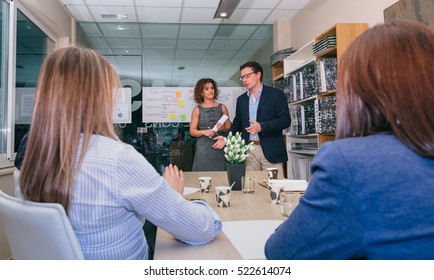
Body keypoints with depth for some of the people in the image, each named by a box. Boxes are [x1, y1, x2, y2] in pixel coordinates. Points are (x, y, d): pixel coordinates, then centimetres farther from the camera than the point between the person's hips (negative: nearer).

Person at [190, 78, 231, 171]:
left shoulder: (222, 107, 7)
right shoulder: (197, 110, 3)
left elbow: (229, 127, 10)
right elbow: (192, 131, 2)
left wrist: (223, 128, -10)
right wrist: (204, 132, -14)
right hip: (203, 148, -1)